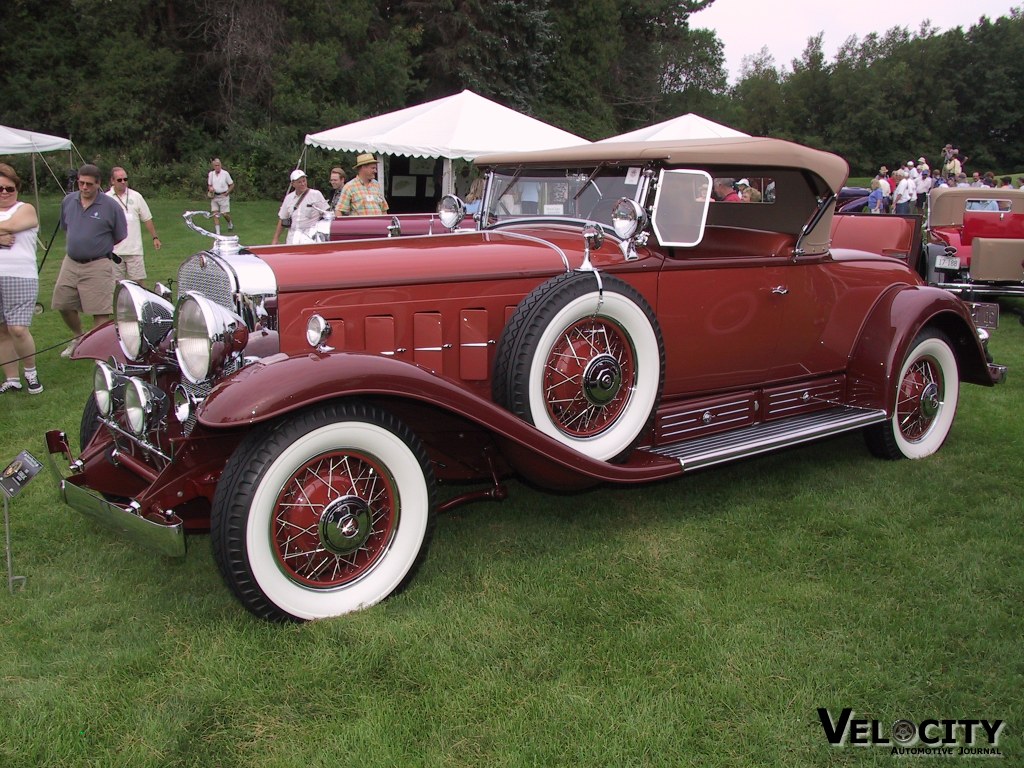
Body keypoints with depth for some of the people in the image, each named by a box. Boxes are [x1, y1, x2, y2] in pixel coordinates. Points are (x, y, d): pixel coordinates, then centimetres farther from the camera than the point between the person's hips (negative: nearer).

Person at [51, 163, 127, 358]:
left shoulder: (110, 206, -9)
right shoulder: (68, 201, 5)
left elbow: (120, 237, 0)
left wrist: (98, 248, 7)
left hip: (97, 266, -6)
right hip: (70, 263, 6)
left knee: (100, 311, -7)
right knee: (63, 305, 13)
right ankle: (78, 337, 37)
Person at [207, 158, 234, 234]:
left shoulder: (225, 173, -7)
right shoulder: (211, 174, 5)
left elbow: (232, 185, 0)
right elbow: (209, 185, 16)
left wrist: (227, 193, -10)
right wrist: (210, 188, -7)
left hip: (223, 196, -3)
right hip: (214, 196, 3)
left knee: (225, 213, -2)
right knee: (215, 214, -2)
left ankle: (230, 224, 31)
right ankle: (217, 232, 1)